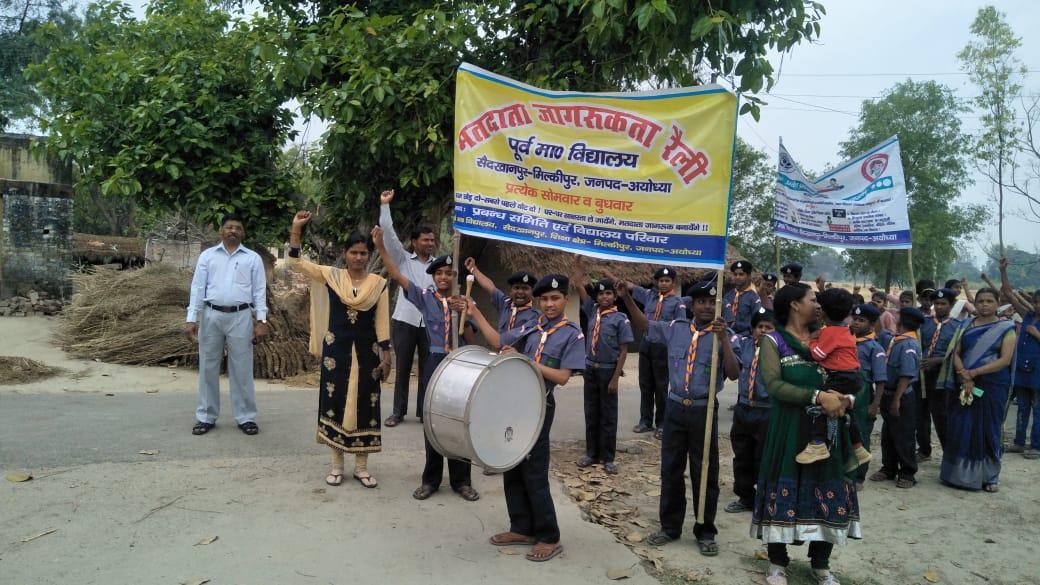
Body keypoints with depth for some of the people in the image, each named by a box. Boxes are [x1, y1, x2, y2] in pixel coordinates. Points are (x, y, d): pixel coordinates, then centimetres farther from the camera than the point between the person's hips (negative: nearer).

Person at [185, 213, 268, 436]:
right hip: (211, 315, 1)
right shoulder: (207, 256, 8)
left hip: (240, 317, -1)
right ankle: (206, 417, 18)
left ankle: (246, 417, 11)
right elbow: (197, 287, 4)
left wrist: (261, 321, -5)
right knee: (208, 367, 8)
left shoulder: (253, 258, 6)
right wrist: (191, 319, -4)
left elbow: (259, 291, 3)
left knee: (241, 369, 3)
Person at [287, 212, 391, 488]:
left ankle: (361, 466, 17)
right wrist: (296, 229, -13)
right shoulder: (331, 276, 1)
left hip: (366, 351, 0)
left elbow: (382, 323, 1)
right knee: (335, 402, 4)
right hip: (336, 349, 0)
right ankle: (337, 465, 18)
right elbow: (295, 263, -4)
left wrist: (387, 357, -2)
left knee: (364, 404, 4)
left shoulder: (379, 283, 0)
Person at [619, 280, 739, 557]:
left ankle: (705, 532, 21)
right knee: (670, 470, 12)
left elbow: (733, 374, -17)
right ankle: (670, 526, 27)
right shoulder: (676, 328, 2)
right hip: (675, 408, 3)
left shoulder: (724, 336, -7)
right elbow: (644, 324, 12)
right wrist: (627, 298, -1)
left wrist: (723, 339, -26)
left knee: (705, 473, 6)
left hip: (704, 411, -3)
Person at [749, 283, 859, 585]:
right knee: (784, 489, 2)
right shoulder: (773, 340, -4)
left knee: (826, 491, 8)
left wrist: (844, 398, -14)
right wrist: (818, 396, -25)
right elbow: (773, 384, -17)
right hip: (789, 428, -4)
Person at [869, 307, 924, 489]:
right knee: (888, 435, 16)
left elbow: (907, 375, -25)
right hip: (889, 394, 9)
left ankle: (907, 474, 16)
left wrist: (896, 400, -25)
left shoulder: (908, 344, -21)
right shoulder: (897, 340, 6)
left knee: (903, 437, 3)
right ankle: (889, 469, 28)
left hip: (902, 398, -9)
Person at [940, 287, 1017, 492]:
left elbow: (1005, 359, -10)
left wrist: (974, 372, -17)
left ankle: (989, 476, 16)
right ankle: (959, 473, 13)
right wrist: (965, 378, -13)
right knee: (961, 428, 2)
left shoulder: (1006, 328, 0)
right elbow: (956, 354, 3)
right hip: (964, 385, 2)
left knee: (988, 429, 3)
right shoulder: (966, 326, 9)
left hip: (993, 387, -2)